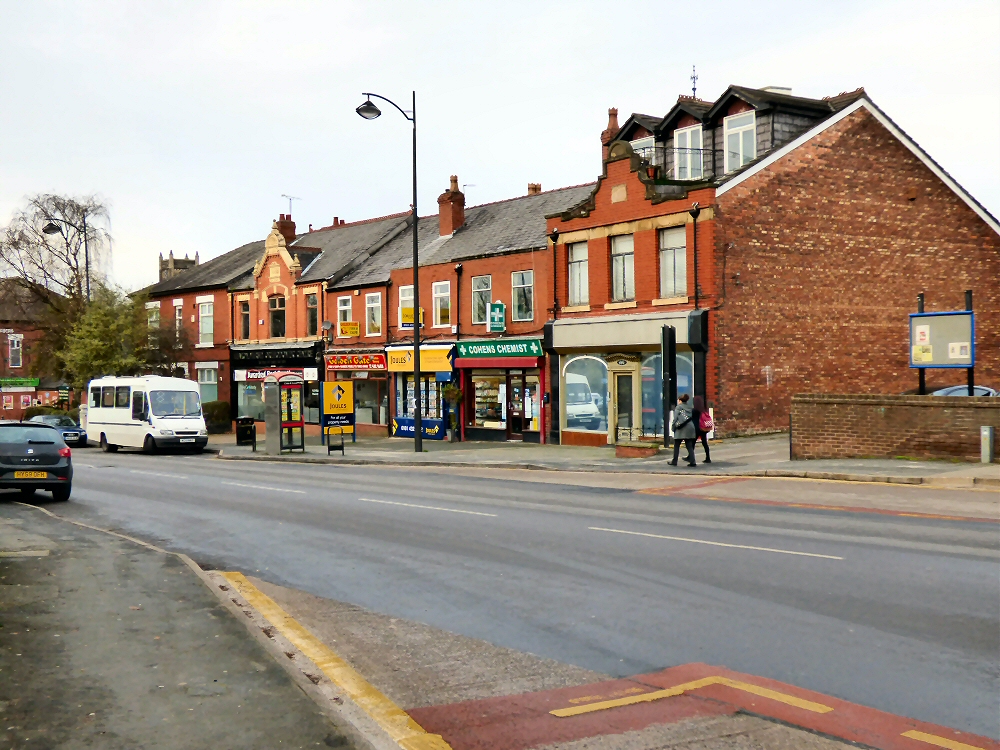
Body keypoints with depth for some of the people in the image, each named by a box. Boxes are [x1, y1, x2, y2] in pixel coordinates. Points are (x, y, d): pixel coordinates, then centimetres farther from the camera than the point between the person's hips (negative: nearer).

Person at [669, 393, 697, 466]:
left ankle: (674, 461, 9)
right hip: (690, 427, 5)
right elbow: (692, 417, 12)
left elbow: (675, 418, -7)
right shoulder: (689, 407, 14)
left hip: (681, 428, -5)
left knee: (676, 446, 6)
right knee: (689, 446, 5)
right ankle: (692, 461, -4)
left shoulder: (679, 407, -2)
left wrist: (673, 427, 1)